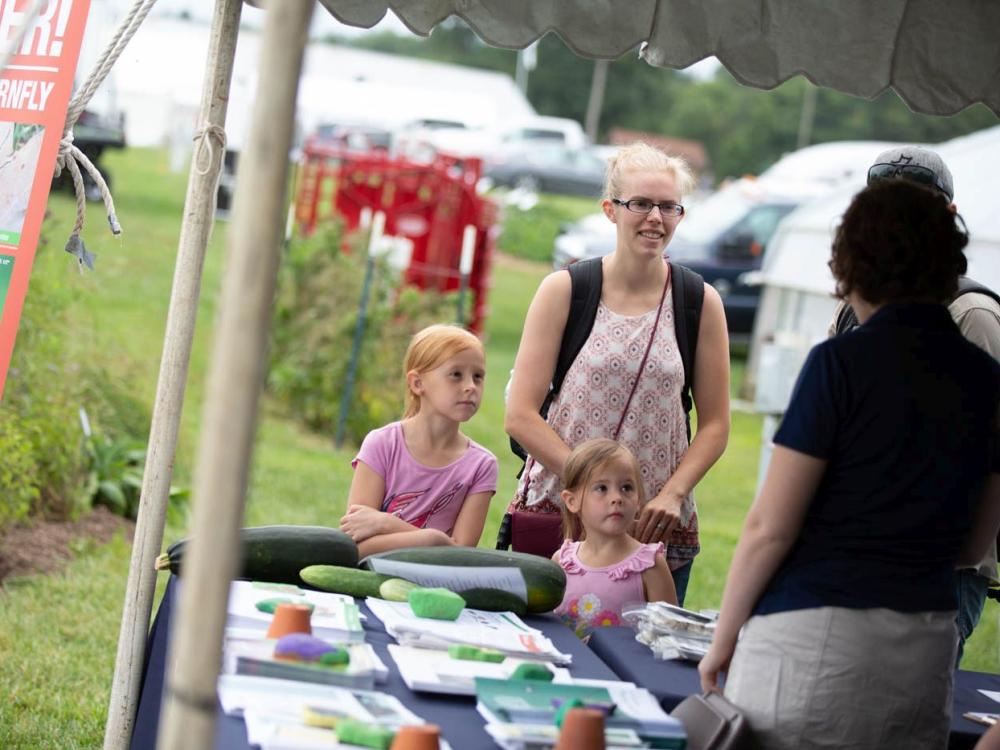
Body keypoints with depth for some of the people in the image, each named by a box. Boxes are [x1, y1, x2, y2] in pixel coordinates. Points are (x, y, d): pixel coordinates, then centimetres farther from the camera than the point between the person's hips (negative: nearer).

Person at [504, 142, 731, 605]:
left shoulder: (701, 303, 4)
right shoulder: (564, 291, 0)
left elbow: (715, 425, 8)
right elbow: (520, 417, -4)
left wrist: (673, 495, -8)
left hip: (657, 530, 1)